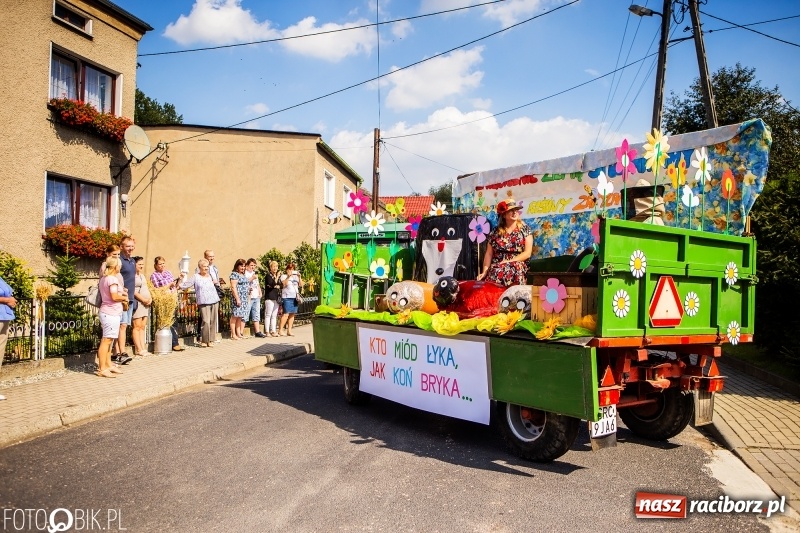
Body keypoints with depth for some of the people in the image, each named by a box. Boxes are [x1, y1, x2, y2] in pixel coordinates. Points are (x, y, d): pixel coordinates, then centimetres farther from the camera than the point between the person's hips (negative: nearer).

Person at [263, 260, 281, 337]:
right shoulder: (268, 275, -4)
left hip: (277, 298, 7)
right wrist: (277, 278, -17)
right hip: (270, 298, -7)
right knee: (268, 315, -5)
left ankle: (273, 331, 12)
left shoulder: (278, 276, 18)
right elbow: (272, 284, -18)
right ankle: (267, 331, -4)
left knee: (274, 316, 8)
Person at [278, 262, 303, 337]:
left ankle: (289, 330, 7)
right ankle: (280, 330, -9)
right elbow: (284, 284, -13)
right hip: (287, 297, -5)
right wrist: (288, 276, -19)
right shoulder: (283, 276, 4)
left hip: (295, 297, 5)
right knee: (286, 314, -13)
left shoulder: (295, 276, 18)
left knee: (292, 314, 3)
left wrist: (299, 277, -2)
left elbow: (301, 285, 10)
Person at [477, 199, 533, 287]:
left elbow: (527, 253, -1)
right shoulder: (496, 231, 12)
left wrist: (509, 261, -11)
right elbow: (489, 253, 9)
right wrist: (485, 271, -6)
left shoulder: (525, 229, 7)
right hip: (496, 267, 1)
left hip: (517, 266, -1)